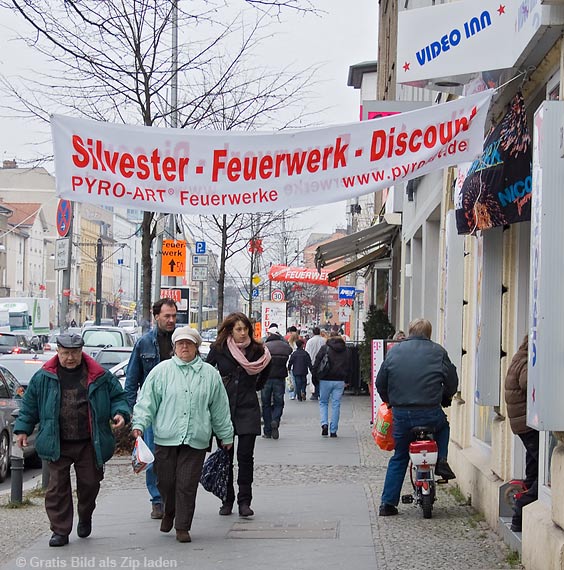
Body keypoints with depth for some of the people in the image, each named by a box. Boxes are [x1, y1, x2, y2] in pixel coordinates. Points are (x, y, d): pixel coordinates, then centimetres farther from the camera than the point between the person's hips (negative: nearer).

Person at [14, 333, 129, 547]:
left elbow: (118, 396, 8)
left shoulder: (100, 377, 0)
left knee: (89, 483, 10)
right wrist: (22, 429, 5)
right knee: (57, 487, -1)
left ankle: (85, 518, 37)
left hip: (89, 444, 0)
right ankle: (60, 531, 8)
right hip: (57, 445, 0)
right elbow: (30, 405, 10)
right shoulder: (43, 377, 2)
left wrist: (120, 413, -10)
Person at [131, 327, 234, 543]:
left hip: (196, 440, 0)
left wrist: (225, 435, 19)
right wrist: (139, 424, -8)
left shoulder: (210, 374, 9)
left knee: (187, 485, -1)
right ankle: (169, 512, 35)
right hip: (166, 438, 0)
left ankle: (182, 527, 9)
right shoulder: (161, 371, 4)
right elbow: (147, 401, 4)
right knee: (166, 481, 6)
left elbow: (220, 408, 15)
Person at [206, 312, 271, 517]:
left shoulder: (256, 350, 1)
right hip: (224, 408, 0)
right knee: (225, 456, 4)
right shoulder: (218, 349, -1)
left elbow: (265, 371, 20)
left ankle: (244, 502, -1)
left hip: (248, 409, 0)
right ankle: (227, 500, 13)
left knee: (245, 455, -6)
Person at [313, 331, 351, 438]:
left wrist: (315, 377, 3)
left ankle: (324, 424, -9)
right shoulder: (345, 350, 9)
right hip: (339, 381, 2)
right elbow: (348, 366, 14)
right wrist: (346, 381, 19)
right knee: (336, 405, 6)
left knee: (323, 402, 12)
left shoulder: (324, 348, -2)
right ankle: (333, 431, 5)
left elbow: (316, 364, -5)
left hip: (325, 380, -2)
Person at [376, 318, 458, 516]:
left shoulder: (395, 351, 8)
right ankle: (441, 460, 10)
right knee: (443, 427, 33)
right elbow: (452, 383, 6)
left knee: (399, 457, 16)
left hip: (401, 414, 2)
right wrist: (442, 398, 25)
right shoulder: (438, 352, 3)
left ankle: (388, 502, 13)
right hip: (430, 414, -2)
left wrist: (389, 401, 26)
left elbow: (380, 383, 9)